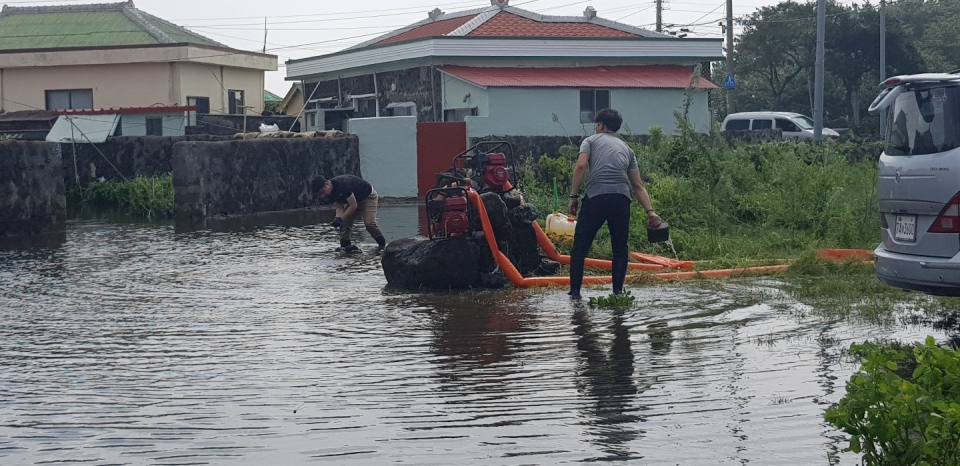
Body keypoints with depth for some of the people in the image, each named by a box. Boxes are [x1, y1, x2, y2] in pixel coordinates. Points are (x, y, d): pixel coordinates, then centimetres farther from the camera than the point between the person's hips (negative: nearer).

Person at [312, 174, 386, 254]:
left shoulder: (342, 185, -38)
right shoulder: (330, 192, -11)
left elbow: (353, 205, -34)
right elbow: (339, 206, -6)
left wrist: (340, 219, -33)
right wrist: (338, 218, -27)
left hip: (368, 196, -8)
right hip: (353, 200, 8)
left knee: (369, 223, -21)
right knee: (344, 222, -8)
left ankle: (382, 244, -3)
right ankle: (345, 246, -5)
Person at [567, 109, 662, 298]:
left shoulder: (591, 141, 16)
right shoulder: (626, 148, 26)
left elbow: (581, 166, -3)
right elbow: (638, 185, 19)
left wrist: (573, 196, -2)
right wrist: (650, 211, 14)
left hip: (595, 197, -3)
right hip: (621, 199, 3)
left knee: (580, 247, 5)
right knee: (620, 248, 15)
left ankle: (575, 292, 4)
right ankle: (618, 292, 11)